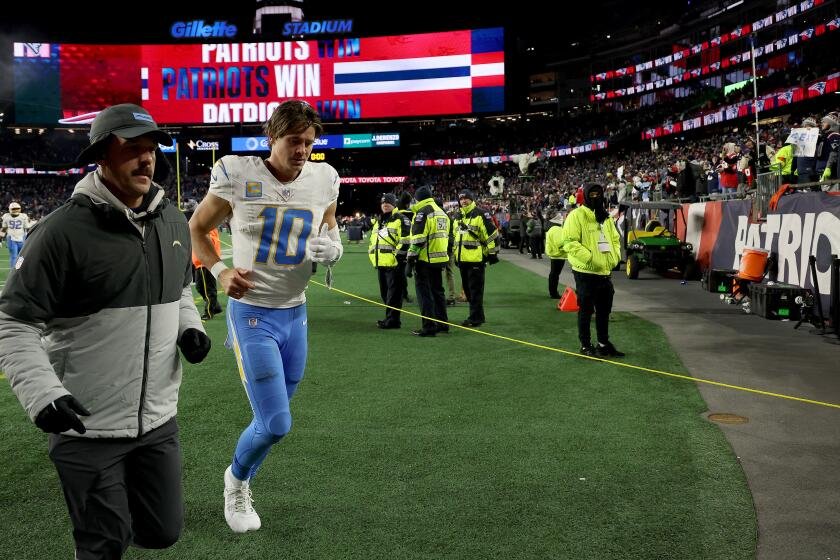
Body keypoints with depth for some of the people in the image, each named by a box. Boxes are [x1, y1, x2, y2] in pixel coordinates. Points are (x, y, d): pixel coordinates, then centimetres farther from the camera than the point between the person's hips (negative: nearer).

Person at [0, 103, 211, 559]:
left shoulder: (173, 222, 4)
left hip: (159, 420, 5)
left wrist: (189, 327, 0)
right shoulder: (63, 230, -15)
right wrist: (41, 393, -24)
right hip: (87, 427, -5)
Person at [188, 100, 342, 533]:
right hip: (252, 314, -5)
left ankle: (240, 481, 43)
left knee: (272, 419, 16)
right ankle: (236, 481, 24)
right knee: (275, 425, -8)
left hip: (296, 314, 5)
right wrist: (221, 271, -13)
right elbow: (196, 228, 2)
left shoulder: (323, 180, -2)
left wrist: (333, 248, -9)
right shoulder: (238, 176, -12)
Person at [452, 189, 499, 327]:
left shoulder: (480, 214, -8)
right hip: (462, 259, 8)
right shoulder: (459, 217, 17)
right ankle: (476, 315, 23)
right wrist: (455, 254, 26)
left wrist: (492, 253, -11)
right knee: (467, 289, 13)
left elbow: (492, 234, -10)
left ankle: (475, 318, 0)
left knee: (475, 290, -5)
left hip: (476, 259, -8)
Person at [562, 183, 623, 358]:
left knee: (604, 310, 15)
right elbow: (569, 242, -17)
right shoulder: (577, 215, -10)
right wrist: (589, 258, -22)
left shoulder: (606, 217, 14)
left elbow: (615, 239, 23)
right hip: (585, 272, -7)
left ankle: (603, 343, 27)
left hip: (605, 272, 7)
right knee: (586, 310, 2)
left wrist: (615, 257, 6)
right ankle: (585, 345, 14)